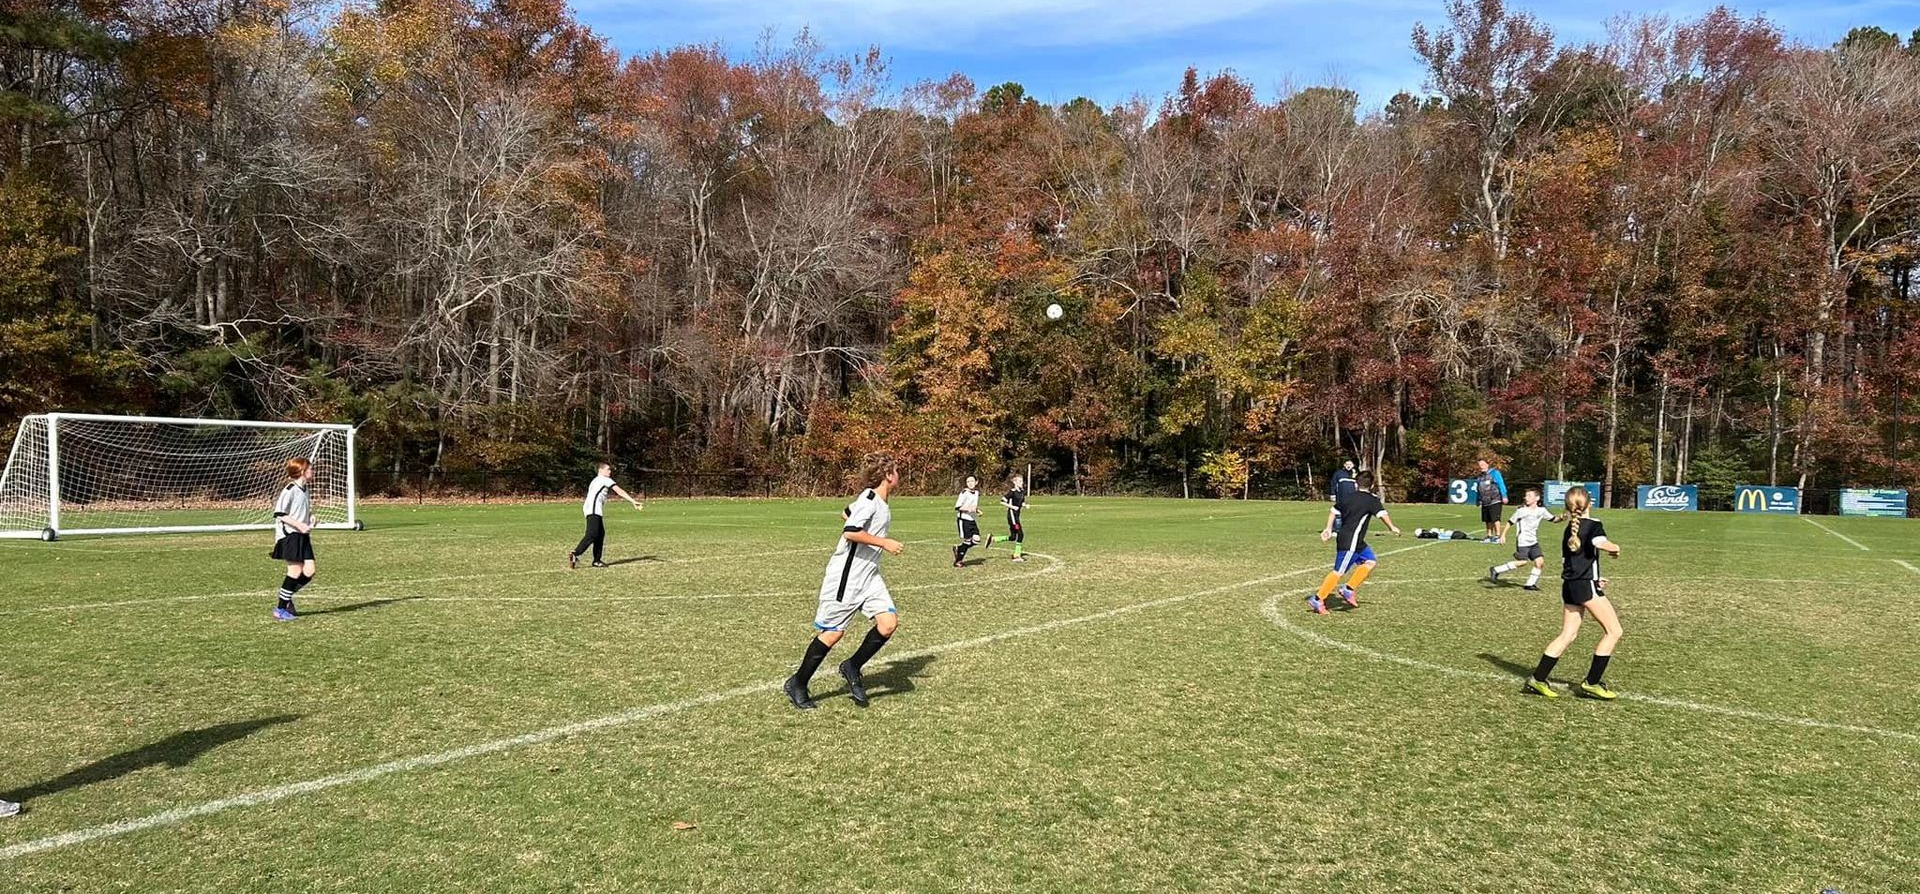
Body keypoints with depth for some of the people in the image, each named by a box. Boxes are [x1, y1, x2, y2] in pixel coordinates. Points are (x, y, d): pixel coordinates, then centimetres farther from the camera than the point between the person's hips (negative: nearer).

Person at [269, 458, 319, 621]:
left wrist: (310, 519, 8)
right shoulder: (290, 490, -12)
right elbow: (279, 514, -16)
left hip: (302, 535, 8)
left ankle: (286, 599, 18)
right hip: (289, 535, -8)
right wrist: (300, 525, -20)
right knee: (295, 571, -9)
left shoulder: (304, 490, 15)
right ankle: (280, 609, 1)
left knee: (309, 571, 1)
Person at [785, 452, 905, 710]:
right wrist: (884, 543, -22)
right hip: (846, 576, -8)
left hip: (869, 575, 8)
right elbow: (850, 532, -28)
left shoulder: (880, 503, 11)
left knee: (889, 622, -7)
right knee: (833, 632, -2)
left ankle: (852, 668, 11)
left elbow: (849, 512, 27)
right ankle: (797, 685, 14)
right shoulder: (869, 500, -17)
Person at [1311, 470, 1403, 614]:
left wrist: (1328, 529, 22)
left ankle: (1349, 590, 10)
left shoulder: (1348, 496, 11)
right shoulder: (1372, 500, -7)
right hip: (1350, 543, -9)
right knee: (1339, 572, -5)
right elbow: (1382, 513, -22)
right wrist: (1392, 527, -18)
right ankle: (1317, 600, -3)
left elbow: (1333, 511, 17)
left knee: (1370, 561, 14)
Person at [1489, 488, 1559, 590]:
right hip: (1523, 542, -6)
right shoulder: (1521, 510, -8)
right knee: (1522, 562, -15)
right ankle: (1496, 570, -4)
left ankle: (1530, 584, 9)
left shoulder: (1541, 510, 4)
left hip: (1534, 542, 6)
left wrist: (1561, 518, -6)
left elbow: (1553, 519, 15)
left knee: (1540, 562, -4)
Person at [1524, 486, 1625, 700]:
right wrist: (1615, 548, -9)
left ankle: (1537, 680, 7)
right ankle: (1592, 683, 1)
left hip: (1569, 585, 8)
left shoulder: (1570, 529, 15)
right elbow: (1600, 543, -30)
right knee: (1613, 631, 2)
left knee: (1567, 634, 11)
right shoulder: (1593, 524, -8)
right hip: (1586, 585, -8)